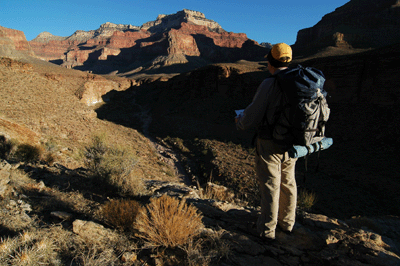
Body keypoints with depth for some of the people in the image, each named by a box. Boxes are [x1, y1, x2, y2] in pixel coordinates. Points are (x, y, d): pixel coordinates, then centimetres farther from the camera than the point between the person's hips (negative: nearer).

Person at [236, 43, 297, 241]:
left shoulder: (269, 85, -20)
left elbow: (252, 117, -18)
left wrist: (239, 122, 4)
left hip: (269, 145, -6)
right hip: (291, 144, 7)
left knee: (270, 186, 5)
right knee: (288, 183, 20)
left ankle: (267, 230, 20)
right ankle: (287, 222, 37)